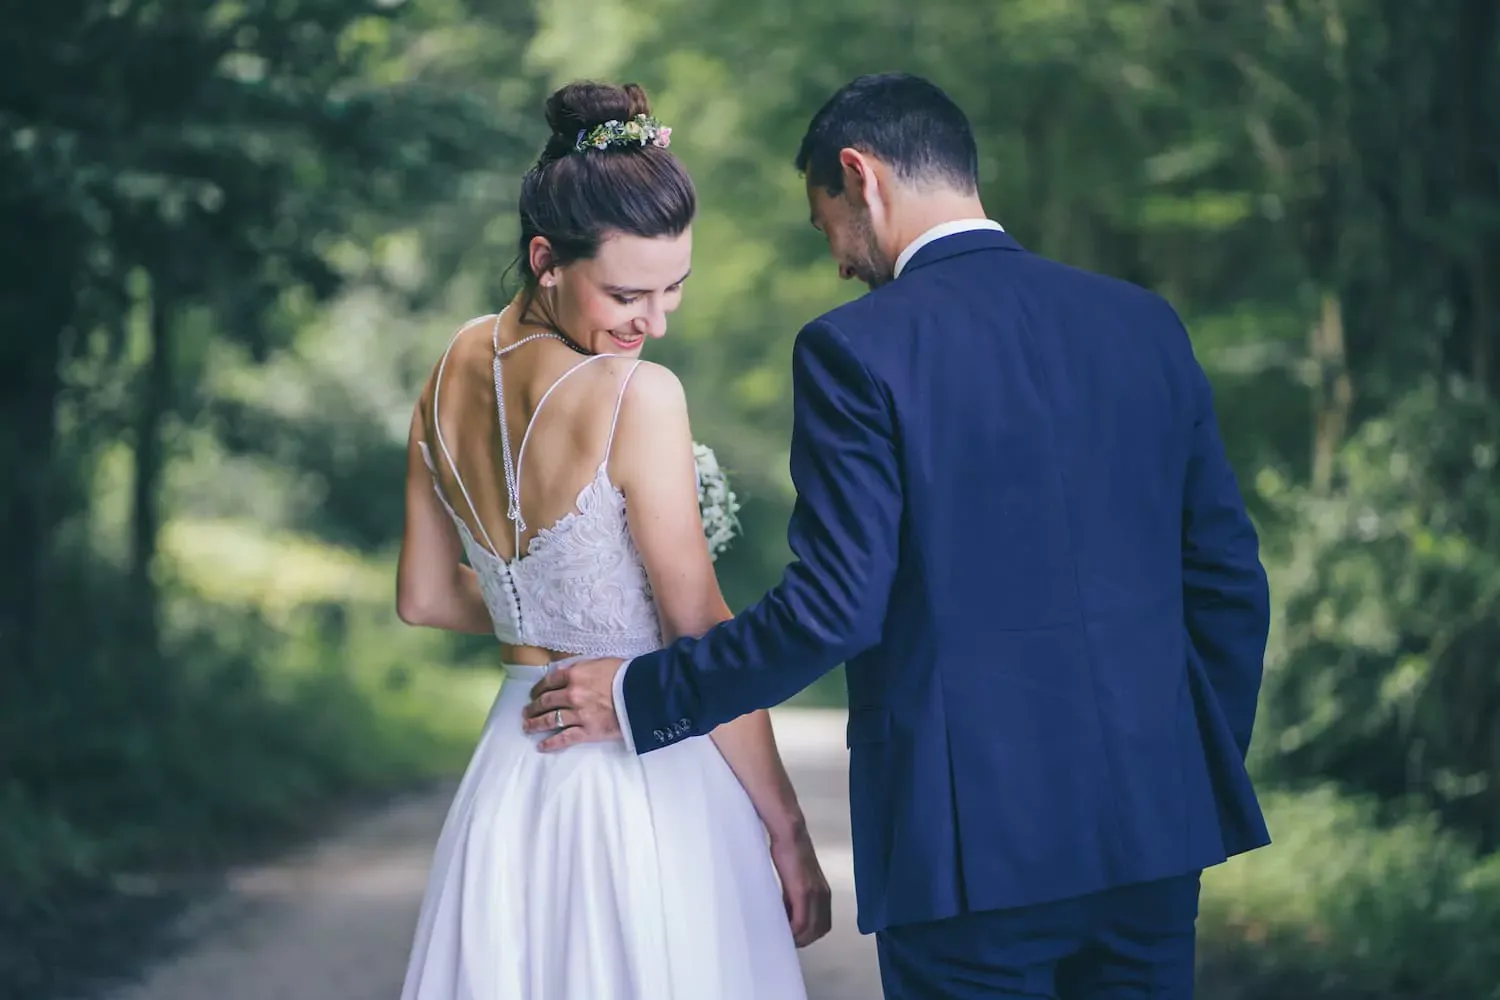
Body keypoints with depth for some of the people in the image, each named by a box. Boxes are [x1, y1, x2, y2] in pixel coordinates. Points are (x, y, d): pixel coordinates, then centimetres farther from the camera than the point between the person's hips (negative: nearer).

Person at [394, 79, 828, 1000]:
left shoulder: (459, 366, 1)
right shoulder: (639, 397, -20)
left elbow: (425, 596, 11)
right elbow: (703, 638, -17)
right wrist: (789, 833, -9)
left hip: (514, 775, 7)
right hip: (643, 785, -7)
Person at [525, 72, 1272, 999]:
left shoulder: (857, 349, -9)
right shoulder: (1146, 323, 7)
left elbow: (835, 608, -14)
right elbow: (1230, 580, 9)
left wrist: (639, 697, -2)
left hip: (972, 832, -5)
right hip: (1154, 816, 5)